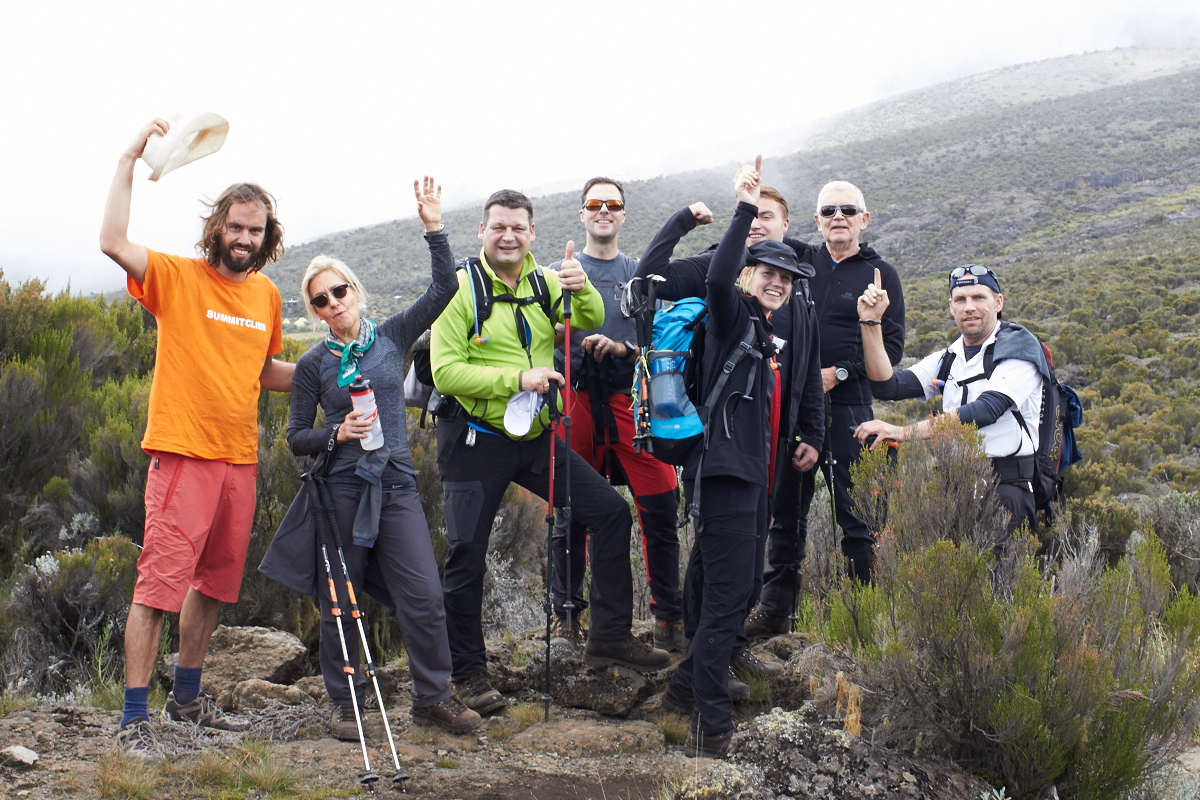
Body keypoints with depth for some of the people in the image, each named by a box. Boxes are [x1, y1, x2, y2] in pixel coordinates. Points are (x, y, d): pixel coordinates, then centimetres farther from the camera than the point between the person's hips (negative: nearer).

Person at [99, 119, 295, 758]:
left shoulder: (267, 295, 12)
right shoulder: (177, 277, -5)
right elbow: (112, 242, -21)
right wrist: (130, 160, -21)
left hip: (240, 458, 6)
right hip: (183, 454, -6)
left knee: (214, 583, 15)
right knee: (159, 583, -10)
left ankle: (186, 695, 31)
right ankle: (134, 717, -4)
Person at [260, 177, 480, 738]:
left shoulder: (392, 337, 7)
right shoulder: (313, 365, 4)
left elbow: (445, 288, 1)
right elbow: (296, 438, 5)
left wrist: (434, 229, -7)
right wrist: (338, 434, -13)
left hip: (396, 485, 1)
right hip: (340, 490, -1)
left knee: (424, 597, -5)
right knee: (340, 603, 5)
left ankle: (432, 697, 8)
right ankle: (345, 702, 19)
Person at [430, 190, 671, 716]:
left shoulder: (543, 281, 6)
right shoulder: (462, 289, -10)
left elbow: (591, 320, -4)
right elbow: (445, 372, -17)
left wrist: (581, 289, -25)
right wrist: (518, 378, -24)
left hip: (536, 436, 5)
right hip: (477, 440, -5)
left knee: (611, 512, 1)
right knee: (467, 556, -1)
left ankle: (609, 637, 12)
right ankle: (468, 673, 15)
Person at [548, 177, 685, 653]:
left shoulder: (640, 274, 17)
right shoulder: (560, 274, 13)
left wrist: (624, 347, -9)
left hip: (632, 397, 1)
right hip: (577, 398, -1)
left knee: (660, 509, -7)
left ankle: (668, 619, 1)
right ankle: (566, 616, 13)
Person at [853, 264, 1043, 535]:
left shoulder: (1018, 348, -3)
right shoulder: (947, 359, 17)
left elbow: (986, 411, -19)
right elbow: (886, 387, 5)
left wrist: (903, 432, -26)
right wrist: (870, 323, -2)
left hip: (1005, 486, -6)